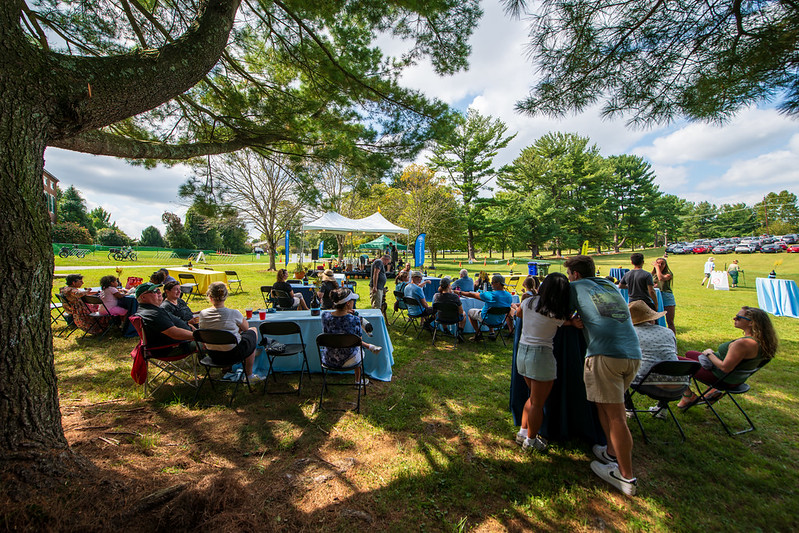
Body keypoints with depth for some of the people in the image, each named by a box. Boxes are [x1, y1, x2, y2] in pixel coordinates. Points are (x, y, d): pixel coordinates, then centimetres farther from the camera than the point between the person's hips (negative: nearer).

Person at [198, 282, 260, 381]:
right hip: (232, 355, -5)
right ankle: (249, 375, 27)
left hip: (213, 355, 5)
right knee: (253, 331, 21)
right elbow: (246, 327, -2)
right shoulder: (234, 313, -22)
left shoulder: (202, 314, -10)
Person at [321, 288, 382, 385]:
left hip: (328, 360, 3)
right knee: (359, 350, 35)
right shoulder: (354, 320, -24)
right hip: (348, 361, -2)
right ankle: (358, 381, 51)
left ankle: (369, 346, 52)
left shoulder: (325, 315, -16)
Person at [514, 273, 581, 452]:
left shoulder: (528, 302, -1)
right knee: (538, 403, 11)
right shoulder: (556, 314, -16)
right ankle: (531, 441, 25)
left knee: (533, 398, 25)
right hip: (541, 355, -6)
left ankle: (523, 432, 33)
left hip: (522, 351, 6)